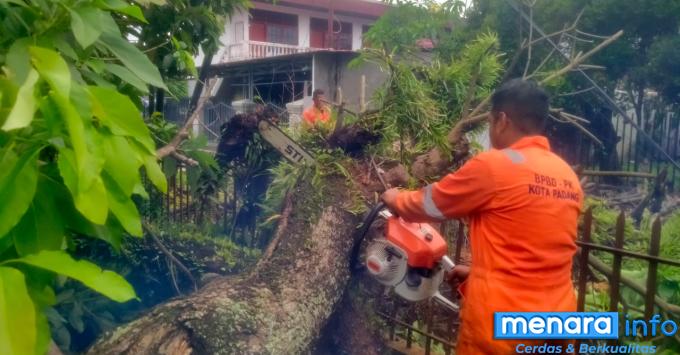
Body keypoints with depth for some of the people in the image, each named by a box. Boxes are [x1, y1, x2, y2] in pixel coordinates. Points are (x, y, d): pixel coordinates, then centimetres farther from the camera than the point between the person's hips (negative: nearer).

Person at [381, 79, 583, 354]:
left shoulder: (492, 166, -15)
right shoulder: (568, 177, 6)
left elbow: (429, 204, -1)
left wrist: (395, 199, 18)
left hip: (501, 323, -6)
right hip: (556, 319, 7)